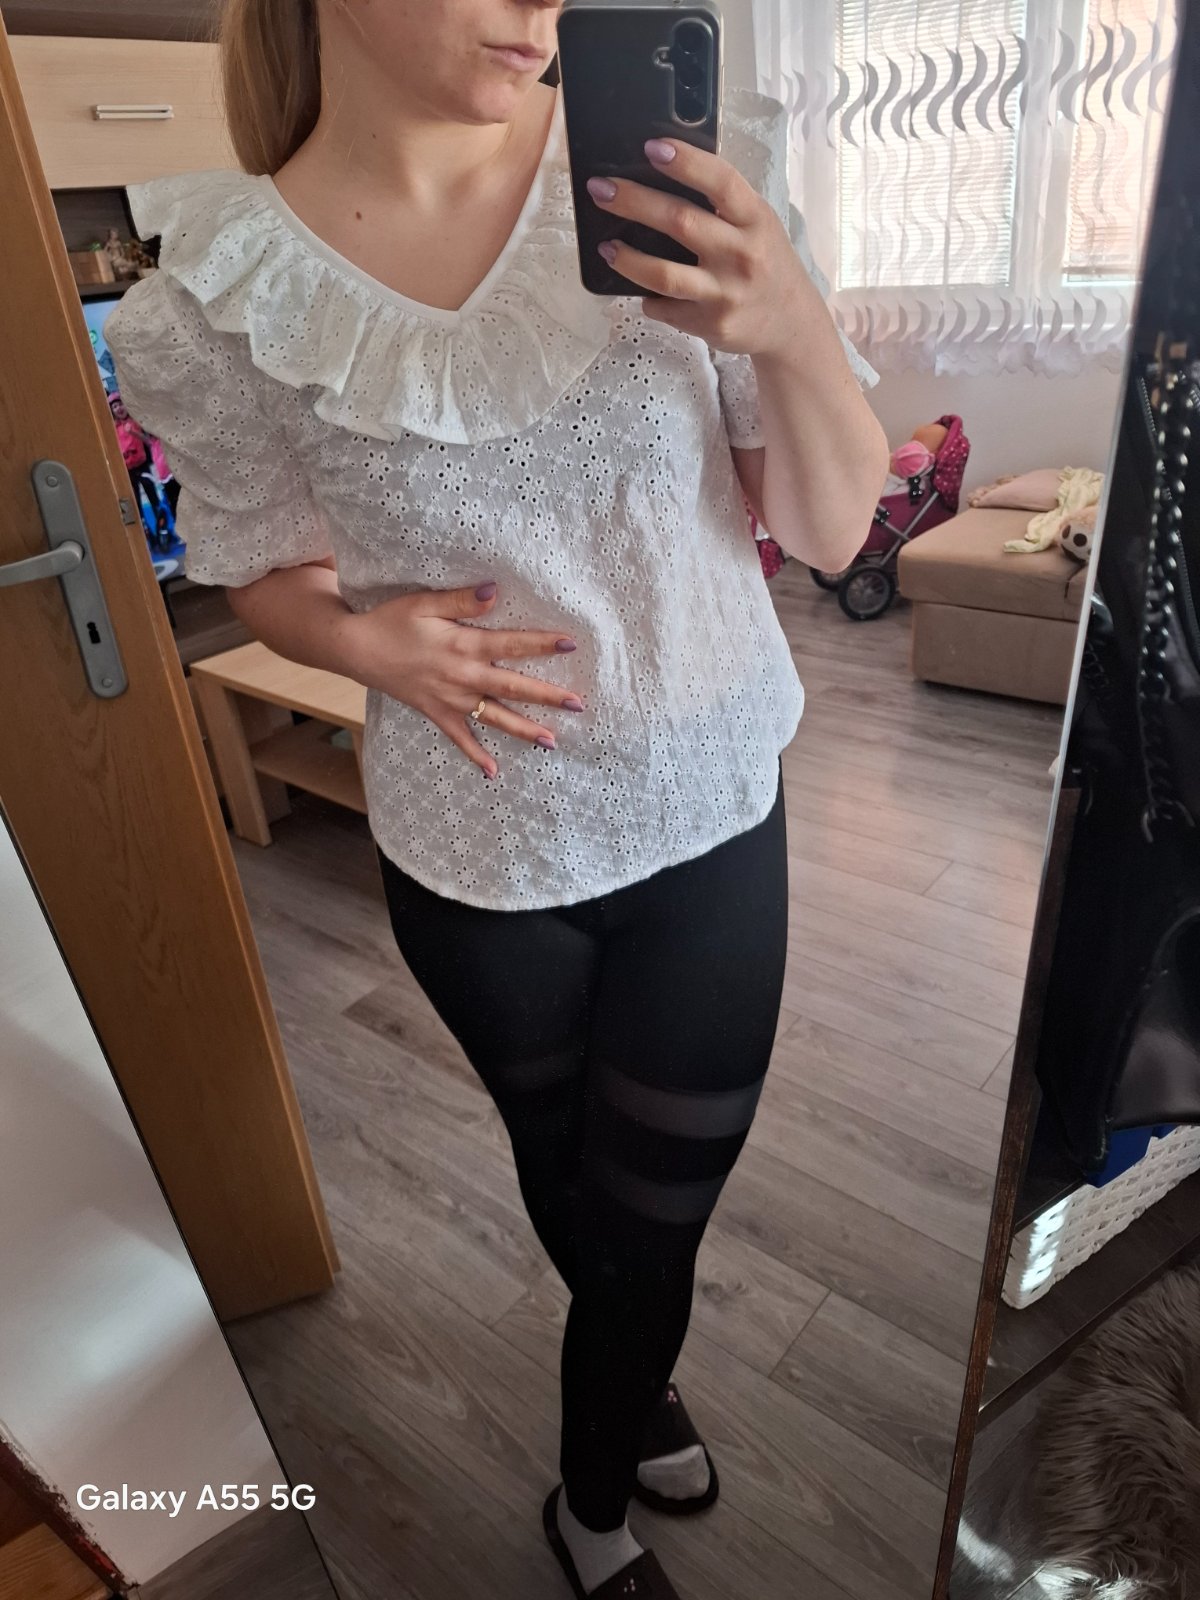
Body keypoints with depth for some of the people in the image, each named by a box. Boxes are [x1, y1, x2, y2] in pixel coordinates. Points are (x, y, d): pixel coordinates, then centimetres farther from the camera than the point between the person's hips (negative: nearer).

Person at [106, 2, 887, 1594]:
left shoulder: (683, 172, -11)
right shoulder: (215, 306, -12)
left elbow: (833, 530, -10)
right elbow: (268, 572, 3)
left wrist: (792, 327, -29)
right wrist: (372, 643, -19)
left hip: (714, 823, 1)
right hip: (476, 856, 0)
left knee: (656, 1206, 18)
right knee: (566, 1175, 26)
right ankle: (637, 1387, 65)